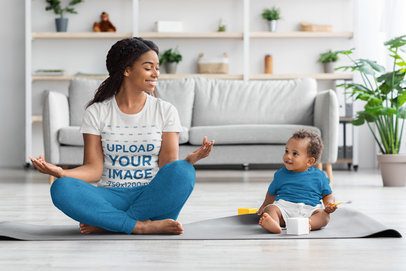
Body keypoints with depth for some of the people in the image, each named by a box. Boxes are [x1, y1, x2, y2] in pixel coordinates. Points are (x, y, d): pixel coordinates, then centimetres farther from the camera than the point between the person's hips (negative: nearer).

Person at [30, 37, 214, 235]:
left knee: (183, 172, -32)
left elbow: (169, 167, 1)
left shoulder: (165, 111, 8)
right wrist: (61, 172, -18)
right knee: (61, 188, -28)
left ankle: (106, 223, -23)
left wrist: (190, 159, -21)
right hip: (111, 196, 0)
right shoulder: (96, 112, 7)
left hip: (152, 197, 1)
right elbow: (94, 169, 0)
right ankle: (140, 226, -30)